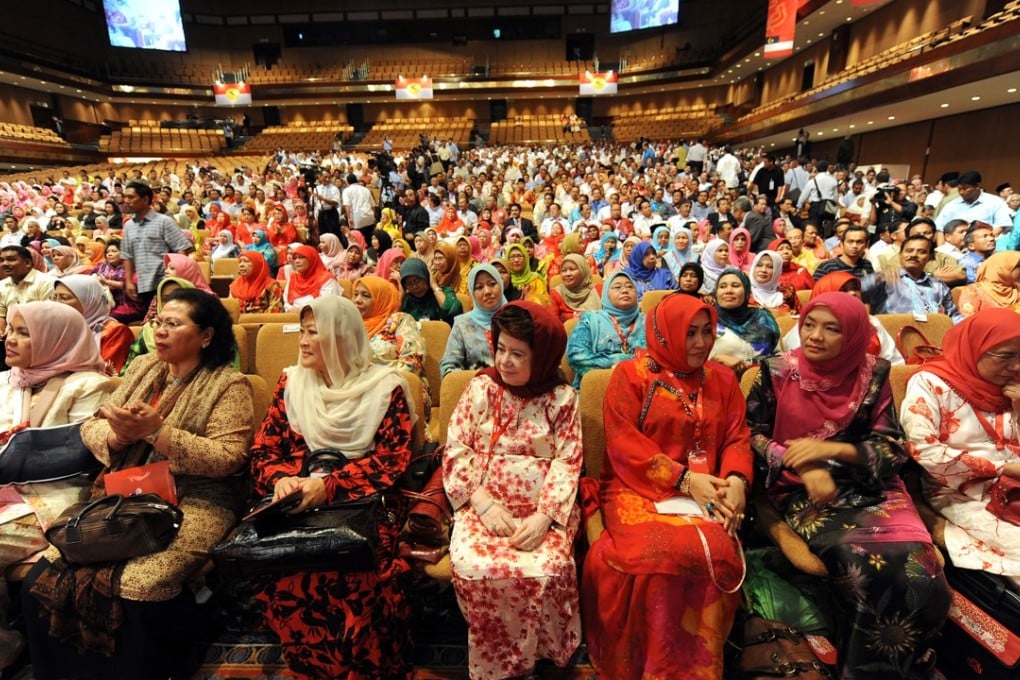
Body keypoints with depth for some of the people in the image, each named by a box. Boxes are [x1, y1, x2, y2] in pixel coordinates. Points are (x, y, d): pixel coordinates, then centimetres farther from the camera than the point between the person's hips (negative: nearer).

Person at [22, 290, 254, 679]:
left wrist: (157, 432, -20)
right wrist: (117, 436, -10)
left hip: (194, 502, -6)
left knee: (136, 589, -26)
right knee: (43, 580, -8)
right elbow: (91, 427, 14)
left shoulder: (228, 385, -6)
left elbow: (227, 458, -15)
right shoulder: (143, 367, 15)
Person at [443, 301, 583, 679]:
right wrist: (484, 504, -13)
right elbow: (456, 452, 0)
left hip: (543, 509, 0)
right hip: (484, 504, 1)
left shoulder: (562, 398, 2)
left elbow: (567, 463, -3)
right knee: (473, 569, -27)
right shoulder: (480, 389, 5)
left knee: (544, 571, -28)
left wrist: (544, 515, -18)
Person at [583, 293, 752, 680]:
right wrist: (683, 479, -15)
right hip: (640, 490, -3)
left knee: (717, 553, -29)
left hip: (705, 492, 3)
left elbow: (737, 437, 9)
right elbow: (623, 444, -6)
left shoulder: (722, 379, 17)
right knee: (664, 552, -33)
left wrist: (736, 480, -13)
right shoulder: (630, 374, 2)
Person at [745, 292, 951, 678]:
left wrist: (832, 449, -14)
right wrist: (805, 467, -14)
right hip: (803, 492, -2)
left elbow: (892, 446, 2)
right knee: (863, 566, -28)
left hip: (869, 488, 3)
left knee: (921, 574, -22)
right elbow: (751, 435, 0)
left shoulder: (873, 374, 4)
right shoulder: (777, 371, -1)